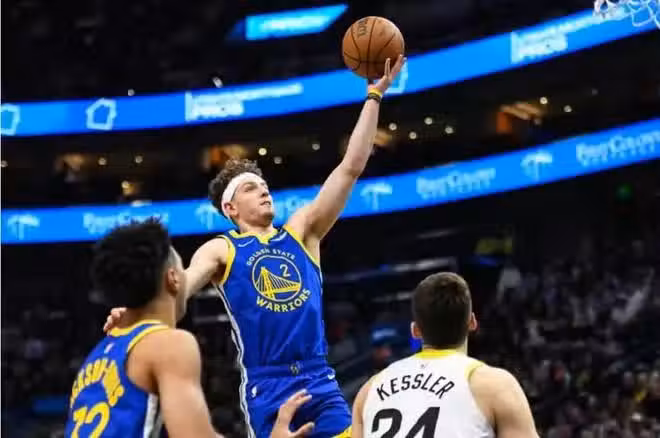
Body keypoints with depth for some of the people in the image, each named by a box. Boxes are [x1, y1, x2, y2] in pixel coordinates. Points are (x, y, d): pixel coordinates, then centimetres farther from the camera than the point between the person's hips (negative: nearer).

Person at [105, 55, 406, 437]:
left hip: (321, 381, 3)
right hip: (266, 387, -3)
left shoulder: (301, 231, 14)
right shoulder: (220, 250, 8)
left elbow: (351, 167, 8)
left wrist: (374, 96, 3)